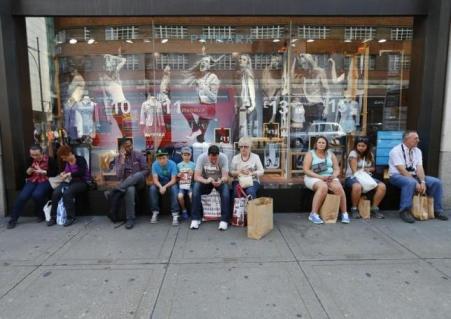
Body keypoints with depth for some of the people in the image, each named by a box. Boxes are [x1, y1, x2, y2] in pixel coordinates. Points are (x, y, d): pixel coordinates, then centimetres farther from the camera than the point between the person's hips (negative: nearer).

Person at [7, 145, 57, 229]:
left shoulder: (49, 160, -7)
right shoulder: (30, 160, 7)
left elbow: (54, 173, -8)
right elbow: (26, 175, 11)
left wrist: (42, 171, -17)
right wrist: (30, 170, -11)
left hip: (45, 181, -4)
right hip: (32, 181, 4)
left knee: (36, 195, -32)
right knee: (22, 196, -20)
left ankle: (40, 215, -4)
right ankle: (13, 219, -4)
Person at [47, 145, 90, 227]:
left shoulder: (80, 159, -12)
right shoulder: (66, 162, 9)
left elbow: (81, 173, -25)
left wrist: (69, 174, -29)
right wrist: (63, 173, 5)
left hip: (82, 182, -7)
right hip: (70, 181, 7)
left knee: (67, 193, -33)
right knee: (56, 192, -20)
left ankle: (71, 217, -21)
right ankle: (53, 217, -8)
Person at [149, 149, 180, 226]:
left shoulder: (172, 164, -19)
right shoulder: (155, 164, -14)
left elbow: (173, 180, -20)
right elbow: (155, 179, -15)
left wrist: (165, 187, -37)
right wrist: (160, 187, -35)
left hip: (170, 183, -2)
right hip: (160, 183, 2)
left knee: (174, 189, -34)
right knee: (152, 189, -28)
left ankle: (175, 215, -33)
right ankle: (155, 213, -16)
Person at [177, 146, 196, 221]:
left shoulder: (193, 164, 7)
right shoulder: (179, 165, 10)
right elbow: (176, 177, 12)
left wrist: (192, 174, -12)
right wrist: (178, 176, -9)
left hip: (190, 185, -1)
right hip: (181, 185, 1)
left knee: (191, 195, -28)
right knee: (180, 196, -25)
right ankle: (184, 211, 0)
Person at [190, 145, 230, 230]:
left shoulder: (223, 157, -22)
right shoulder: (201, 157, -22)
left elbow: (225, 176, -23)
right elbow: (196, 177, -24)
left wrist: (221, 180, -47)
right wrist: (206, 181, -45)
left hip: (219, 181, 0)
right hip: (205, 181, 1)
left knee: (226, 188, -32)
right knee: (196, 187, -29)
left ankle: (224, 220, -24)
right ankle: (195, 218, -20)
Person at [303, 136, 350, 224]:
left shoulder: (331, 154, 13)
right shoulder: (310, 154, 1)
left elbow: (337, 169, 11)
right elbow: (306, 170, -9)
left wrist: (333, 176, -13)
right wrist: (320, 177, -19)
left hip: (329, 178, 4)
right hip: (314, 178, -4)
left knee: (339, 188, -27)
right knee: (323, 187, -36)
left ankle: (344, 213, -15)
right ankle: (313, 214, -33)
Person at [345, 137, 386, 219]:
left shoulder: (370, 155, 12)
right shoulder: (353, 153, -6)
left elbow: (373, 168, 22)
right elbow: (354, 170, -15)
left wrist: (369, 169, -2)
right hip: (352, 177, -6)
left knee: (382, 186, -20)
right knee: (357, 186, -41)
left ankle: (374, 208, -4)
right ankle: (354, 209, -18)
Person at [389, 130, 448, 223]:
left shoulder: (417, 151, 8)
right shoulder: (396, 150, -13)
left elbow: (419, 168, -2)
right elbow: (402, 170, -21)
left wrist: (422, 182, -19)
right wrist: (416, 183, -25)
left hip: (413, 176, 7)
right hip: (397, 176, -7)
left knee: (436, 182, -8)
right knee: (410, 183, -39)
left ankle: (437, 210, 7)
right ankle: (405, 211, -28)